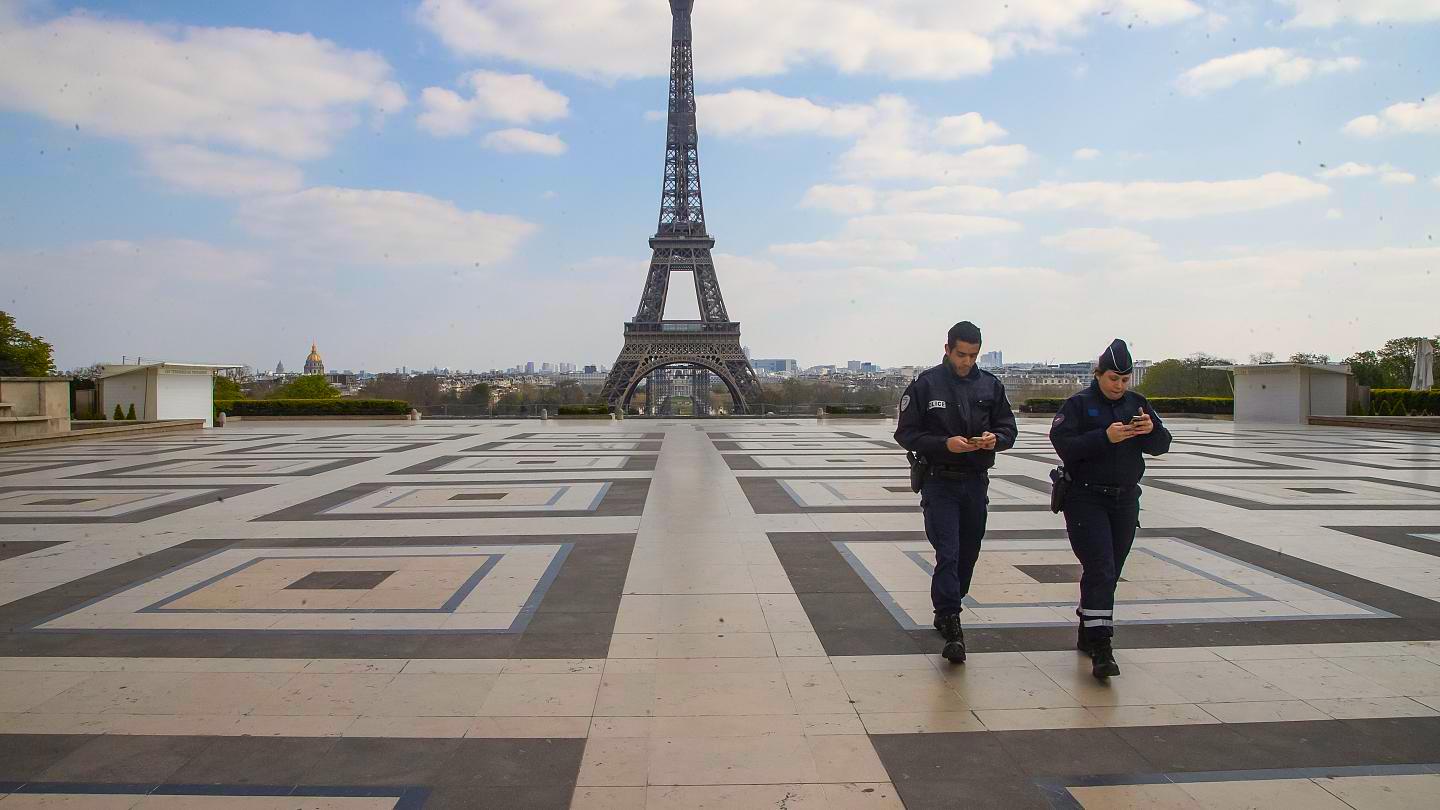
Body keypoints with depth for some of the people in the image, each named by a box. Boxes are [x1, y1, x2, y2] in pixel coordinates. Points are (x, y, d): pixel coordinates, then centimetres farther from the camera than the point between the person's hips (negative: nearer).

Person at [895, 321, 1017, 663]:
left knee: (968, 553, 12)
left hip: (976, 482, 4)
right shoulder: (926, 384, -5)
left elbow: (1008, 429, 10)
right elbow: (906, 433, -6)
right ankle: (951, 624, -8)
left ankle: (946, 613, 29)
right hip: (940, 481, -4)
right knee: (948, 554, -11)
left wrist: (995, 438, -14)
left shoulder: (990, 384, 6)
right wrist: (945, 444, -20)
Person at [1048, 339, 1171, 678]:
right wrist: (1105, 437, -26)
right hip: (1086, 500, -5)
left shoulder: (1137, 403, 9)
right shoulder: (1078, 404, -5)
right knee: (1100, 569, -13)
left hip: (1125, 500, 5)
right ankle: (1100, 648, -13)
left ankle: (1087, 633, 26)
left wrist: (1151, 429, -15)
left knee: (1111, 571, 11)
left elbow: (1161, 446, 7)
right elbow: (1064, 445, -17)